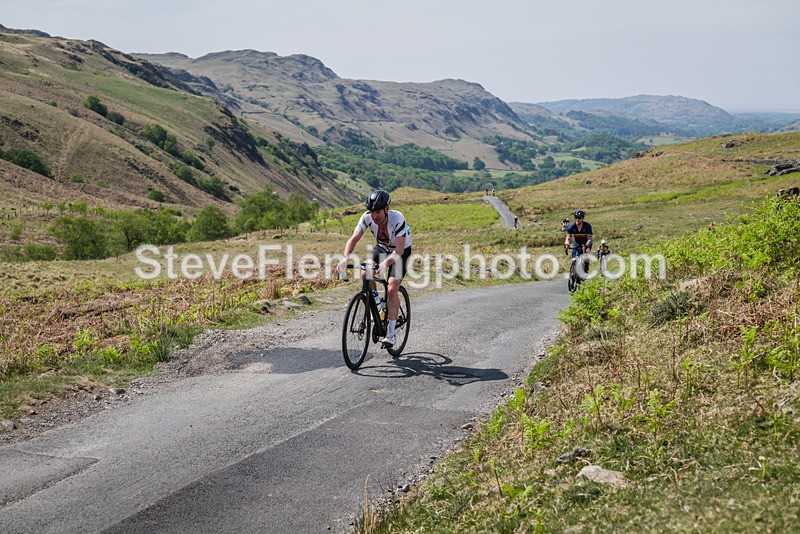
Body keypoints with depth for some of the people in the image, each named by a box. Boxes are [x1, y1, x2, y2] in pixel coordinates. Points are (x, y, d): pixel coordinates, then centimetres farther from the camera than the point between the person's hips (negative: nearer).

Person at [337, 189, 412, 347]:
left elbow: (399, 250, -40)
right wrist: (345, 258, -46)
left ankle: (391, 333, -13)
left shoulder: (397, 219, -36)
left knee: (392, 289, -18)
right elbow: (354, 239, -27)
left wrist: (386, 263, -58)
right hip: (382, 247, 5)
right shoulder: (367, 217, -25)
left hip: (401, 250, -4)